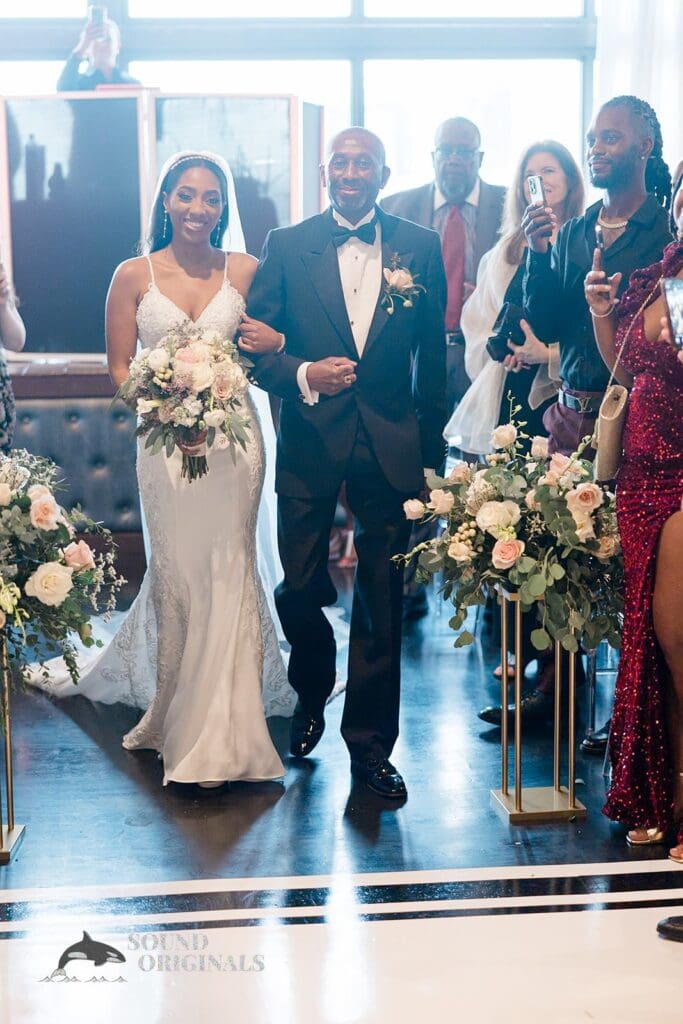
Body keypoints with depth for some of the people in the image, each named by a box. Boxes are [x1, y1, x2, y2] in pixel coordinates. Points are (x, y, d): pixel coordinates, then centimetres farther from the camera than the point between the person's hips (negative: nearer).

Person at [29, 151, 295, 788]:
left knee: (226, 572, 1)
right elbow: (119, 366, 3)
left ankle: (219, 730, 11)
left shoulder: (246, 270, 4)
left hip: (233, 437, 0)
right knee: (176, 573, 6)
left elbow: (273, 341, 12)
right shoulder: (134, 276, 1)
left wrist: (273, 344, -11)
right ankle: (179, 712, 23)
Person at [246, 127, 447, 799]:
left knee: (381, 598, 4)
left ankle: (370, 744, 17)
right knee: (299, 589, 5)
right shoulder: (286, 246, 3)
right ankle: (312, 693, 36)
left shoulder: (420, 248, 5)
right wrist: (303, 376, -18)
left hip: (391, 447, 0)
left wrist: (431, 444, 6)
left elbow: (433, 354, 8)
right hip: (310, 442, 0)